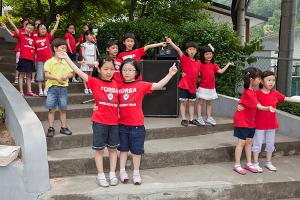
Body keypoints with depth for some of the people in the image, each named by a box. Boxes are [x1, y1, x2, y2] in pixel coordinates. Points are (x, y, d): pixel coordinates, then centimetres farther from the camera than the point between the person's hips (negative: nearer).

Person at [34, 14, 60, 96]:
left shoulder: (48, 37, 1)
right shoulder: (35, 39, 0)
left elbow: (54, 29, -5)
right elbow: (34, 49, 6)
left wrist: (57, 20, -9)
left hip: (48, 59, 0)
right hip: (40, 60, 0)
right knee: (40, 76, 5)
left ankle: (46, 90, 14)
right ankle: (40, 90, 13)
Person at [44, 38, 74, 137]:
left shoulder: (67, 62, 6)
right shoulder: (49, 62, -4)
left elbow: (72, 73, 9)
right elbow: (46, 75, -11)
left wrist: (66, 76, -12)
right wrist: (57, 78, -24)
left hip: (63, 87, 3)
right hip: (52, 87, -3)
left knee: (63, 109, 9)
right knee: (52, 109, 2)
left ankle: (64, 127, 18)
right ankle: (51, 128, 10)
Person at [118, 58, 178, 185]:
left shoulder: (141, 85, -7)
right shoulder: (119, 87, 1)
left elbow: (158, 85, -15)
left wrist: (170, 74, -24)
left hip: (137, 125, -2)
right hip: (122, 124, 2)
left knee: (136, 150, 10)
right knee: (123, 149, 16)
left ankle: (136, 172, 25)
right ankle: (122, 171, 30)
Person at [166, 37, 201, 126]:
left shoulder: (198, 63, 3)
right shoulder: (184, 59, -8)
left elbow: (198, 73, 13)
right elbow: (178, 50, -23)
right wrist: (171, 42, -37)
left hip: (193, 86, 4)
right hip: (184, 85, -4)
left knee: (192, 103, 12)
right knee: (183, 102, 2)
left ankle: (192, 119, 21)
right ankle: (183, 119, 10)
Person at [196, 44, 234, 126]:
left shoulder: (213, 65, 8)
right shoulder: (201, 64, -5)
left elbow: (221, 71, 0)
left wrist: (228, 64, -2)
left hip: (211, 87, 5)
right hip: (203, 87, -5)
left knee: (209, 103, 13)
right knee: (200, 102, 3)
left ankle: (209, 118, 23)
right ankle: (199, 118, 10)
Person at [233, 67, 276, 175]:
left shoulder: (251, 91, 6)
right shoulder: (248, 93, -23)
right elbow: (259, 106, -30)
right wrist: (268, 108, -45)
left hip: (250, 121, 9)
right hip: (242, 121, -9)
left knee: (249, 142, 13)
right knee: (242, 142, -3)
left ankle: (249, 164, 22)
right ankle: (237, 165, 6)